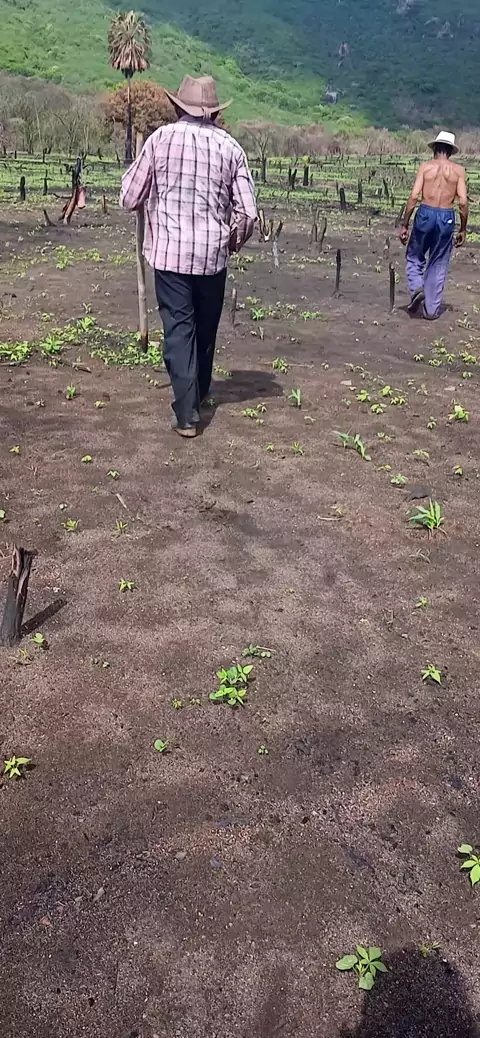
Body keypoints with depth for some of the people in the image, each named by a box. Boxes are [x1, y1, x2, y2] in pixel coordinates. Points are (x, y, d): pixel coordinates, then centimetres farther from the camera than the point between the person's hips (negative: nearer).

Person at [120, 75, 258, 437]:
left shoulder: (161, 138, -1)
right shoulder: (230, 146, 3)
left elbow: (130, 199, 0)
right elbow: (248, 212, 0)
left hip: (170, 252, -2)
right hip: (213, 254, 2)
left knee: (179, 329, 0)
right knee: (205, 328, 18)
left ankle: (187, 414, -6)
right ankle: (199, 394, 35)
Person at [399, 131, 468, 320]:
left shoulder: (425, 166, 1)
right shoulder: (458, 170, 3)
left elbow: (414, 197, -7)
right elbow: (463, 202, -3)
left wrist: (404, 225, -1)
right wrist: (463, 229, 7)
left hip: (426, 214, -1)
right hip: (446, 218, 1)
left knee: (415, 257, 18)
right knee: (438, 265, 12)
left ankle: (417, 288, -9)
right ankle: (431, 310, 13)